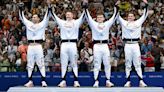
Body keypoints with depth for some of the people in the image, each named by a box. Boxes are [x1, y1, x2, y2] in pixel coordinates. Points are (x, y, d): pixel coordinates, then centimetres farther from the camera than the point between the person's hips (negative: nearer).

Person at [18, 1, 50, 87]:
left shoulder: (42, 24, 7)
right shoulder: (28, 24, 14)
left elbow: (46, 17, -1)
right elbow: (22, 17, 12)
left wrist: (49, 8, -10)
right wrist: (20, 8, 2)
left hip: (38, 46, -3)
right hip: (30, 47, 3)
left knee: (41, 64, -3)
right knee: (30, 64, 6)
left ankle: (43, 81, -5)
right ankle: (30, 81, 12)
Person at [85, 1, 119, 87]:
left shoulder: (107, 24, 8)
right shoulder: (93, 24, 5)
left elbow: (114, 16, 7)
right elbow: (88, 16, 0)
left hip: (105, 46, 1)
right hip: (96, 46, -1)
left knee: (107, 64, 4)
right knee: (96, 64, 1)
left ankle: (108, 81, 13)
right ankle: (96, 81, 4)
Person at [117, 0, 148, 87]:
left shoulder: (138, 22, 11)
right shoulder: (124, 23, 10)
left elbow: (144, 15, 10)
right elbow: (118, 16, 8)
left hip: (135, 45, 0)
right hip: (127, 45, 0)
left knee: (138, 63, 1)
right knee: (128, 64, 4)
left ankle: (141, 81, -1)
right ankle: (128, 81, 8)